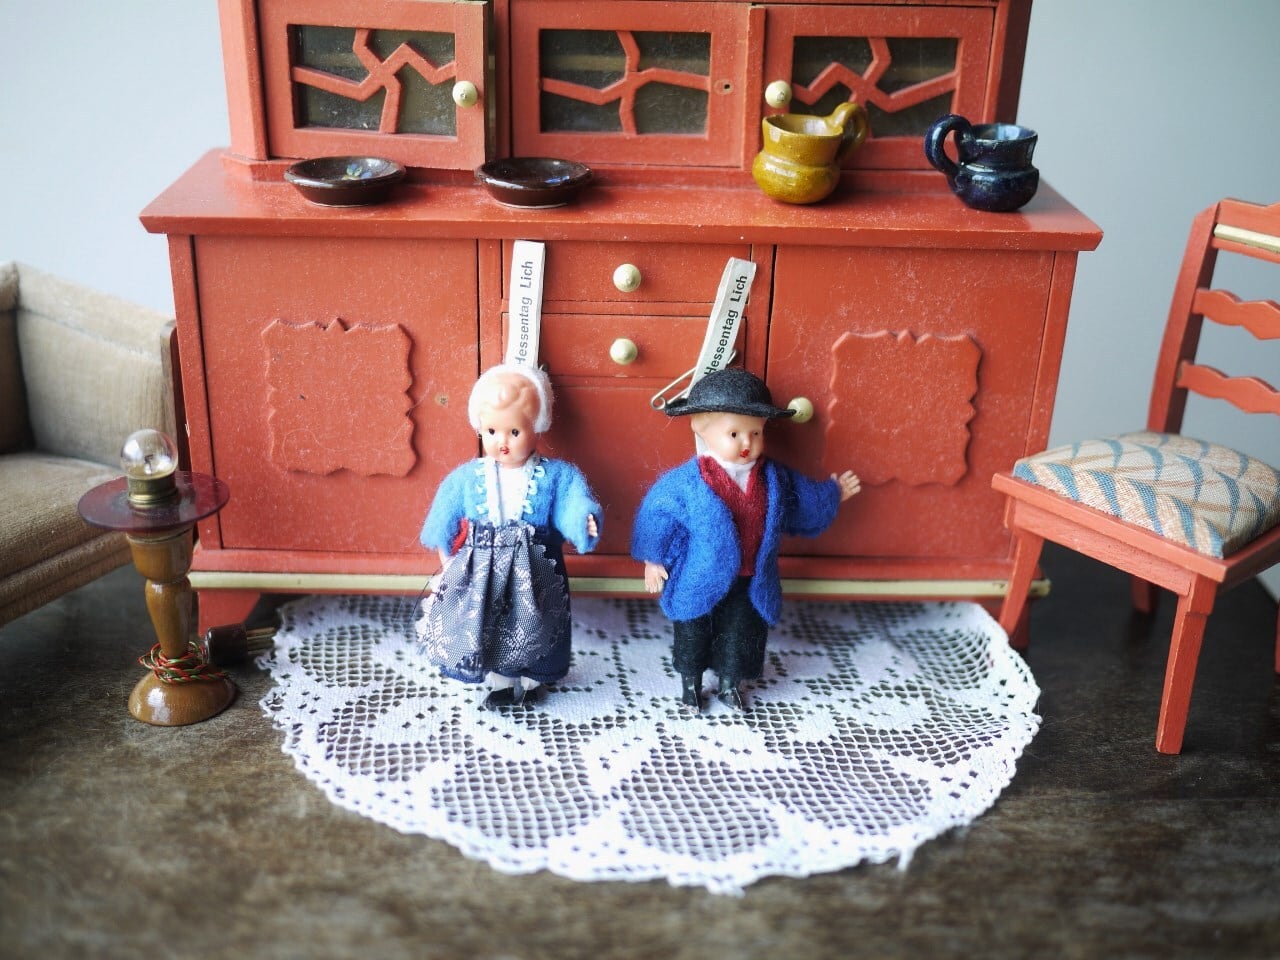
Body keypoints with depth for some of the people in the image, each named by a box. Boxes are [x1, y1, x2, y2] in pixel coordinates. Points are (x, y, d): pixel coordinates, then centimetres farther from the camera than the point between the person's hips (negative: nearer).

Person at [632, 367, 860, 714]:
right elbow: (656, 516, -13)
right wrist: (653, 561, -7)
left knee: (740, 635, 19)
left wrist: (832, 493, 25)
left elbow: (804, 500, 13)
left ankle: (730, 683, 43)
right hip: (698, 582, -3)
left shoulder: (774, 478, -8)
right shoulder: (686, 482, -23)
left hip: (750, 584, 3)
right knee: (692, 635, 16)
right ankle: (690, 684, 40)